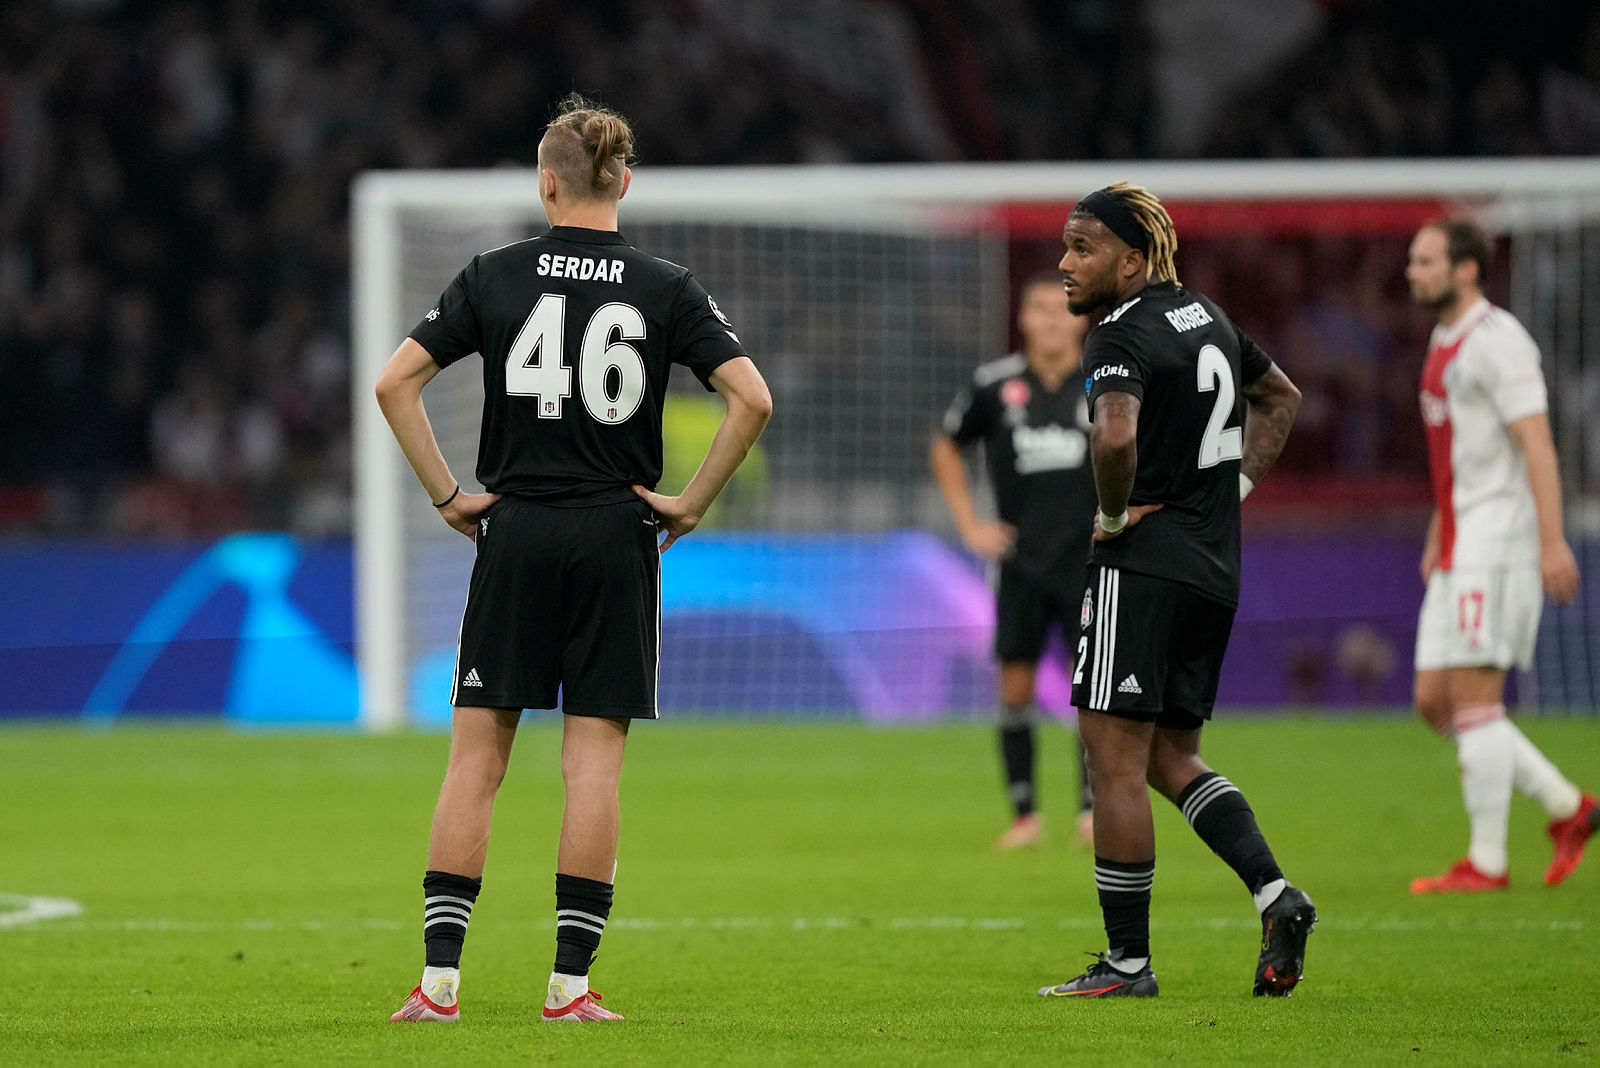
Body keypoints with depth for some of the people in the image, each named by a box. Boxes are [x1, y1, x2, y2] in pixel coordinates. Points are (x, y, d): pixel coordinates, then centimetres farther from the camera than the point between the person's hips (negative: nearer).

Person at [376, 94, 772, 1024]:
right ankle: (571, 983, -1)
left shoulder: (495, 277, 0)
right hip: (616, 538, 0)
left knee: (477, 754, 4)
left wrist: (448, 494, 2)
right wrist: (692, 502, -1)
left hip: (516, 530, 0)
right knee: (595, 760, 2)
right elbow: (752, 398, -10)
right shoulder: (666, 290, -2)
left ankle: (440, 979, 0)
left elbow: (395, 383, -4)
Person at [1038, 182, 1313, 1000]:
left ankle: (1128, 961, -1)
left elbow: (1115, 438, -33)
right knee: (1170, 755, 17)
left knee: (1115, 756, -3)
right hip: (1216, 566, 9)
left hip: (1144, 564, -9)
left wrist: (1113, 514, -15)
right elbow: (1281, 399, 30)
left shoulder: (1122, 339, -14)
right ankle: (1274, 895, 1)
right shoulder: (1206, 316, 14)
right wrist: (1237, 482, 20)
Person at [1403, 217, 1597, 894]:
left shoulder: (1496, 340, -12)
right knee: (1435, 701, 6)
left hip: (1498, 533, -10)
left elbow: (1537, 445, -19)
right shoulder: (1445, 343, 18)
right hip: (1459, 546, 10)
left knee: (1474, 697, -10)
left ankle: (1486, 862, -6)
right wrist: (1437, 536, 26)